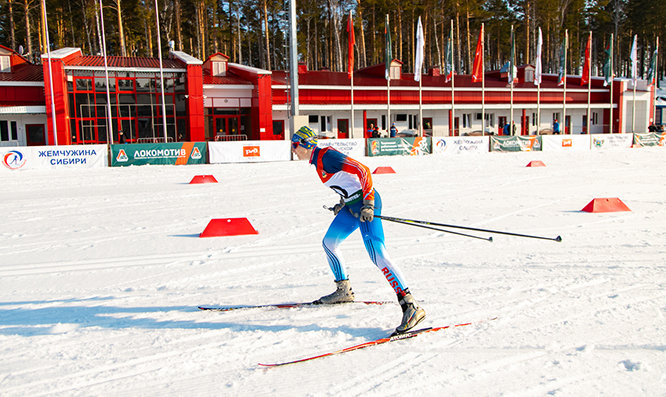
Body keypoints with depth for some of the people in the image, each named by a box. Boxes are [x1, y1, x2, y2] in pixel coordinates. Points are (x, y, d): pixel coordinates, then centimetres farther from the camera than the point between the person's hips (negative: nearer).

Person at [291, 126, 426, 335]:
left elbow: (363, 170, -21)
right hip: (353, 205, 10)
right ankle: (344, 291, 33)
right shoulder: (318, 161, 14)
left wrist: (368, 205, -25)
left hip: (365, 204, -10)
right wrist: (343, 203, 19)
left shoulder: (327, 157, -15)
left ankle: (411, 305, -20)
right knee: (329, 243, 18)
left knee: (377, 254, -19)